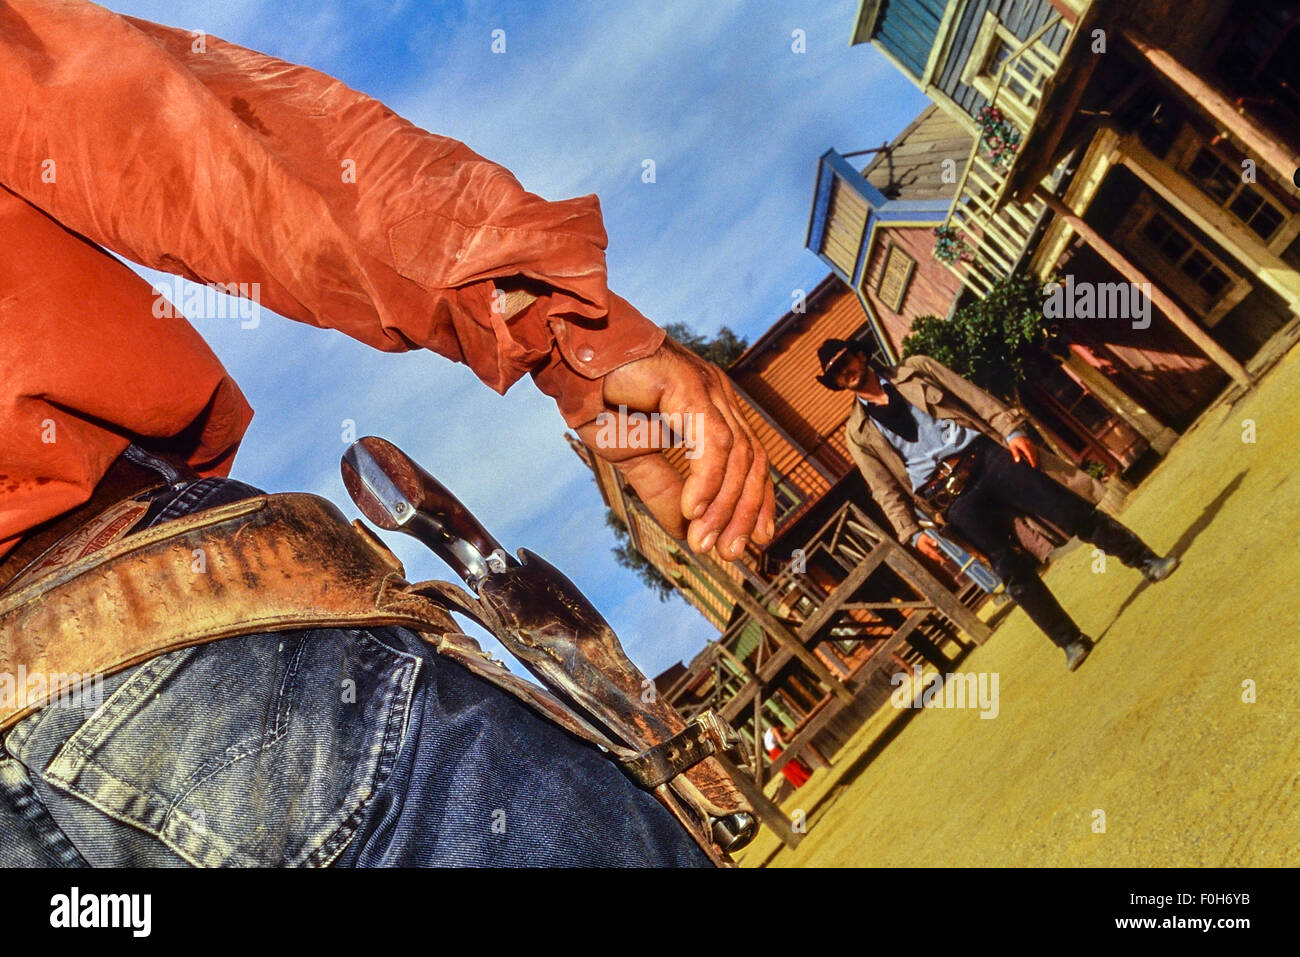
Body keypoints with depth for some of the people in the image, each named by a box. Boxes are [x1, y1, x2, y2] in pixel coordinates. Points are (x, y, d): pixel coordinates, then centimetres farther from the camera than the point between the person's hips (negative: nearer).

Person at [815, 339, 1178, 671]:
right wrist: (911, 533, -4)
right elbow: (886, 491, 8)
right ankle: (1071, 643, 3)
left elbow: (974, 397, 7)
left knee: (1073, 511, -5)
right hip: (952, 497, -1)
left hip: (984, 456, 1)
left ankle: (1146, 561, 12)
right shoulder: (858, 432, 10)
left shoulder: (914, 369, 12)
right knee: (1012, 570, -8)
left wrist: (1012, 430, -5)